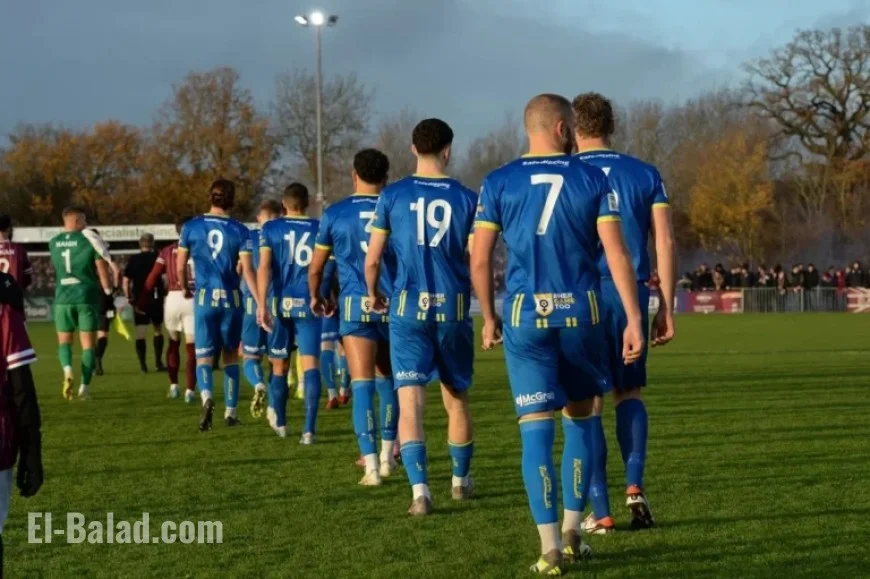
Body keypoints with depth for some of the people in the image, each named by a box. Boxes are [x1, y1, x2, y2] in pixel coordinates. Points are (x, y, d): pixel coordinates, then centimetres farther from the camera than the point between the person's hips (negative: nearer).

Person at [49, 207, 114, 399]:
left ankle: (67, 370, -16)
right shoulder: (89, 240, -6)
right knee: (88, 343, 6)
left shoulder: (53, 243, 6)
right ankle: (84, 385, 1)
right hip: (87, 298, -2)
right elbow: (102, 270, -5)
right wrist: (108, 289, 11)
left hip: (63, 299, 2)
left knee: (64, 340, 13)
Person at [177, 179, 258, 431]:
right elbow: (247, 271, -11)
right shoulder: (240, 231, -4)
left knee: (204, 357, 2)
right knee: (230, 356, 16)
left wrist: (185, 288, 24)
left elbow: (180, 267, 4)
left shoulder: (191, 227, 0)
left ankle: (206, 396, -28)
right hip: (231, 298, 0)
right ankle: (230, 412, 17)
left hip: (204, 298, 0)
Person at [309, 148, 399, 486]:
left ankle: (371, 464, -16)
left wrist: (316, 298, 28)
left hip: (356, 306, -2)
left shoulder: (335, 214, 3)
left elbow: (315, 269, 10)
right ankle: (386, 456, 28)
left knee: (362, 384, -6)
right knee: (386, 380, 18)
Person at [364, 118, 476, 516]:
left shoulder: (392, 196, 0)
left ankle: (420, 490, -18)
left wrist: (374, 295, 20)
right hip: (453, 307, 1)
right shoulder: (466, 198, 0)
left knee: (410, 401, -4)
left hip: (408, 308, -1)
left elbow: (372, 259, 2)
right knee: (456, 399, 17)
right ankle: (460, 480, 33)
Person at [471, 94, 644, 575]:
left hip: (525, 316, 0)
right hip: (581, 313, 0)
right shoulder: (592, 179, 1)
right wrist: (634, 318, -3)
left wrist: (489, 317, 14)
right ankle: (571, 534, 22)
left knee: (536, 430, 0)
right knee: (579, 420, 18)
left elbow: (479, 259, 1)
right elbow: (616, 253, -5)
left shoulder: (498, 183, 2)